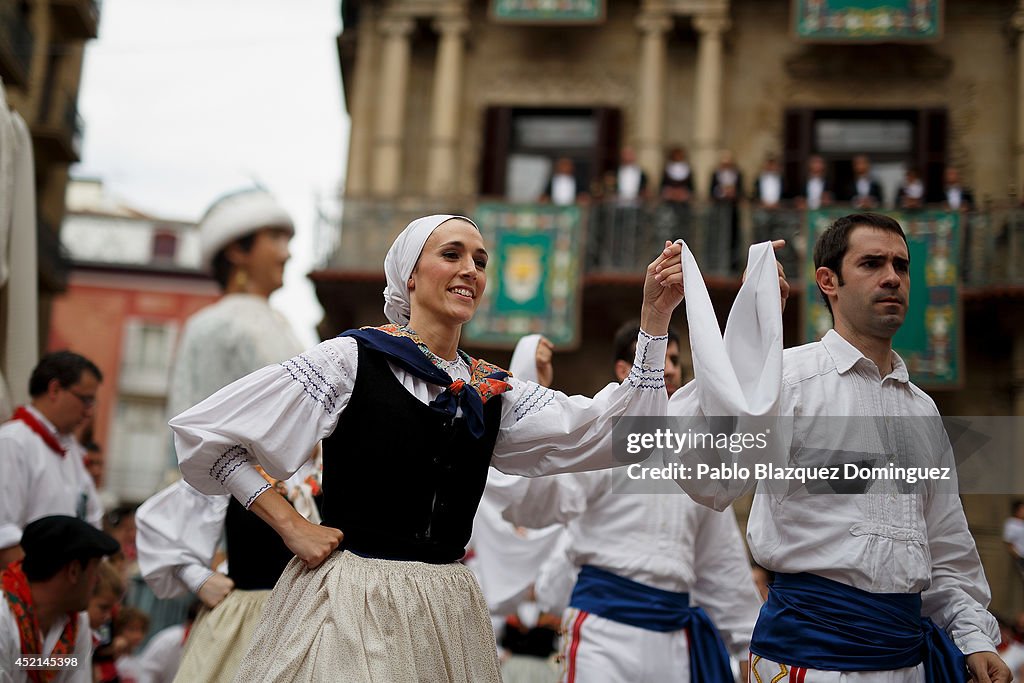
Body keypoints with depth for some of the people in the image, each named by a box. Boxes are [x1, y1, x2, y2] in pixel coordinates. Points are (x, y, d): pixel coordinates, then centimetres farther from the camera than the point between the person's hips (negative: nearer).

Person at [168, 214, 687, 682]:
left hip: (447, 608, 5)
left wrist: (655, 317, -10)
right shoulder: (352, 359, -7)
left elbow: (605, 430, -4)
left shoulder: (493, 392, 8)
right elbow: (202, 430, -7)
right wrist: (291, 526, -9)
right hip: (350, 597, -5)